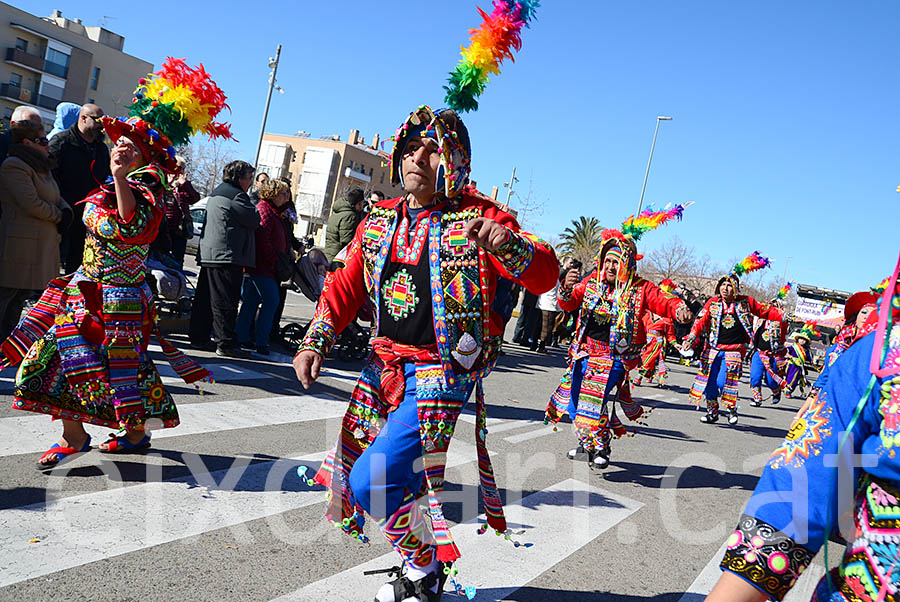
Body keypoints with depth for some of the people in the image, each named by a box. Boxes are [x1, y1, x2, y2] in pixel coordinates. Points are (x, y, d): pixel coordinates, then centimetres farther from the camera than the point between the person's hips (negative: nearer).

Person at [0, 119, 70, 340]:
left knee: (21, 296, 15)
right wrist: (58, 216, -6)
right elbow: (32, 204, -21)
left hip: (41, 245, 10)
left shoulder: (41, 168, 19)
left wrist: (66, 211, -1)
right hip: (18, 245, -10)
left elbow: (56, 198, 21)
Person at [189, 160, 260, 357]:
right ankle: (226, 344, -6)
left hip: (208, 255, 10)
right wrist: (257, 209, 7)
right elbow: (254, 220, -10)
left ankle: (199, 337, 19)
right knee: (225, 302, -8)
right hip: (227, 256, -10)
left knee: (205, 299, 13)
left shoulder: (217, 193, 21)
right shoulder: (236, 196, -12)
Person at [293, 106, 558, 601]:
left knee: (372, 481, -16)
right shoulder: (379, 219, 7)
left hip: (440, 374, -7)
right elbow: (346, 286, 12)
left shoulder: (477, 218, -9)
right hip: (383, 366, 7)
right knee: (356, 472, 14)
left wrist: (507, 244, -37)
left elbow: (545, 275, -16)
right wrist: (315, 342, 0)